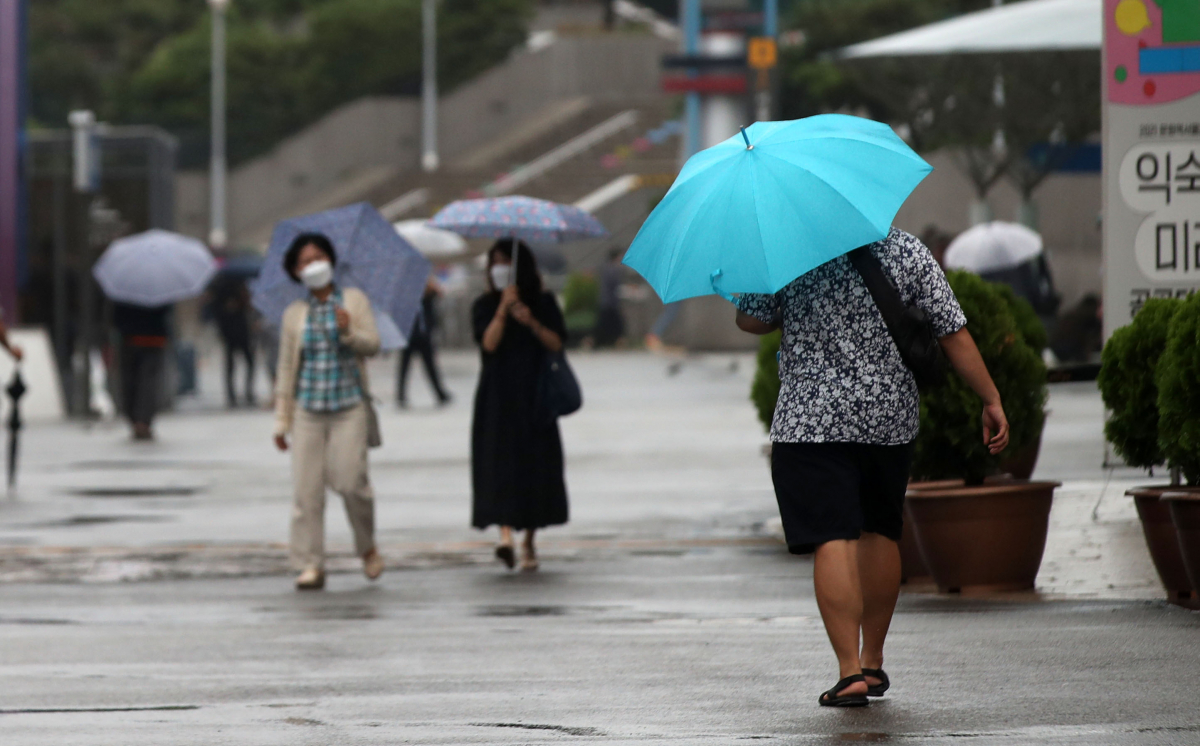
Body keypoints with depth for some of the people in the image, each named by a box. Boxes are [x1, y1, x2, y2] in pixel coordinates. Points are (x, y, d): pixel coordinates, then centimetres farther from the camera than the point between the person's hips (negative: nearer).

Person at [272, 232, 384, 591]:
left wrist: (349, 332, -22)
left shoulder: (354, 300, 8)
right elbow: (286, 370, 12)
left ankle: (367, 548, 11)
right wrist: (281, 420, 9)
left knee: (350, 480, -14)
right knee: (306, 488, -6)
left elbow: (372, 344, -1)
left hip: (349, 406, -2)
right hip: (308, 409, 2)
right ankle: (310, 565, -3)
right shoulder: (294, 315, 11)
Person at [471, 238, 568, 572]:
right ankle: (505, 534, -28)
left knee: (535, 464, 1)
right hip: (498, 395, -1)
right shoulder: (485, 305, 6)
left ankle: (529, 542, 12)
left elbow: (557, 343, -2)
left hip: (534, 394, 1)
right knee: (500, 457, -16)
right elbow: (489, 342, -11)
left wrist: (532, 322, -17)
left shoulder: (543, 302, 7)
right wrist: (504, 309, -21)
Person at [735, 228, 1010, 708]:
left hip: (811, 420, -3)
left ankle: (850, 672, -14)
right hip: (890, 417, 3)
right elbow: (953, 333, -2)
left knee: (832, 539, -6)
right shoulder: (906, 252, -2)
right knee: (880, 530, 19)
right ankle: (873, 663, 27)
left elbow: (750, 321, 0)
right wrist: (992, 401, 4)